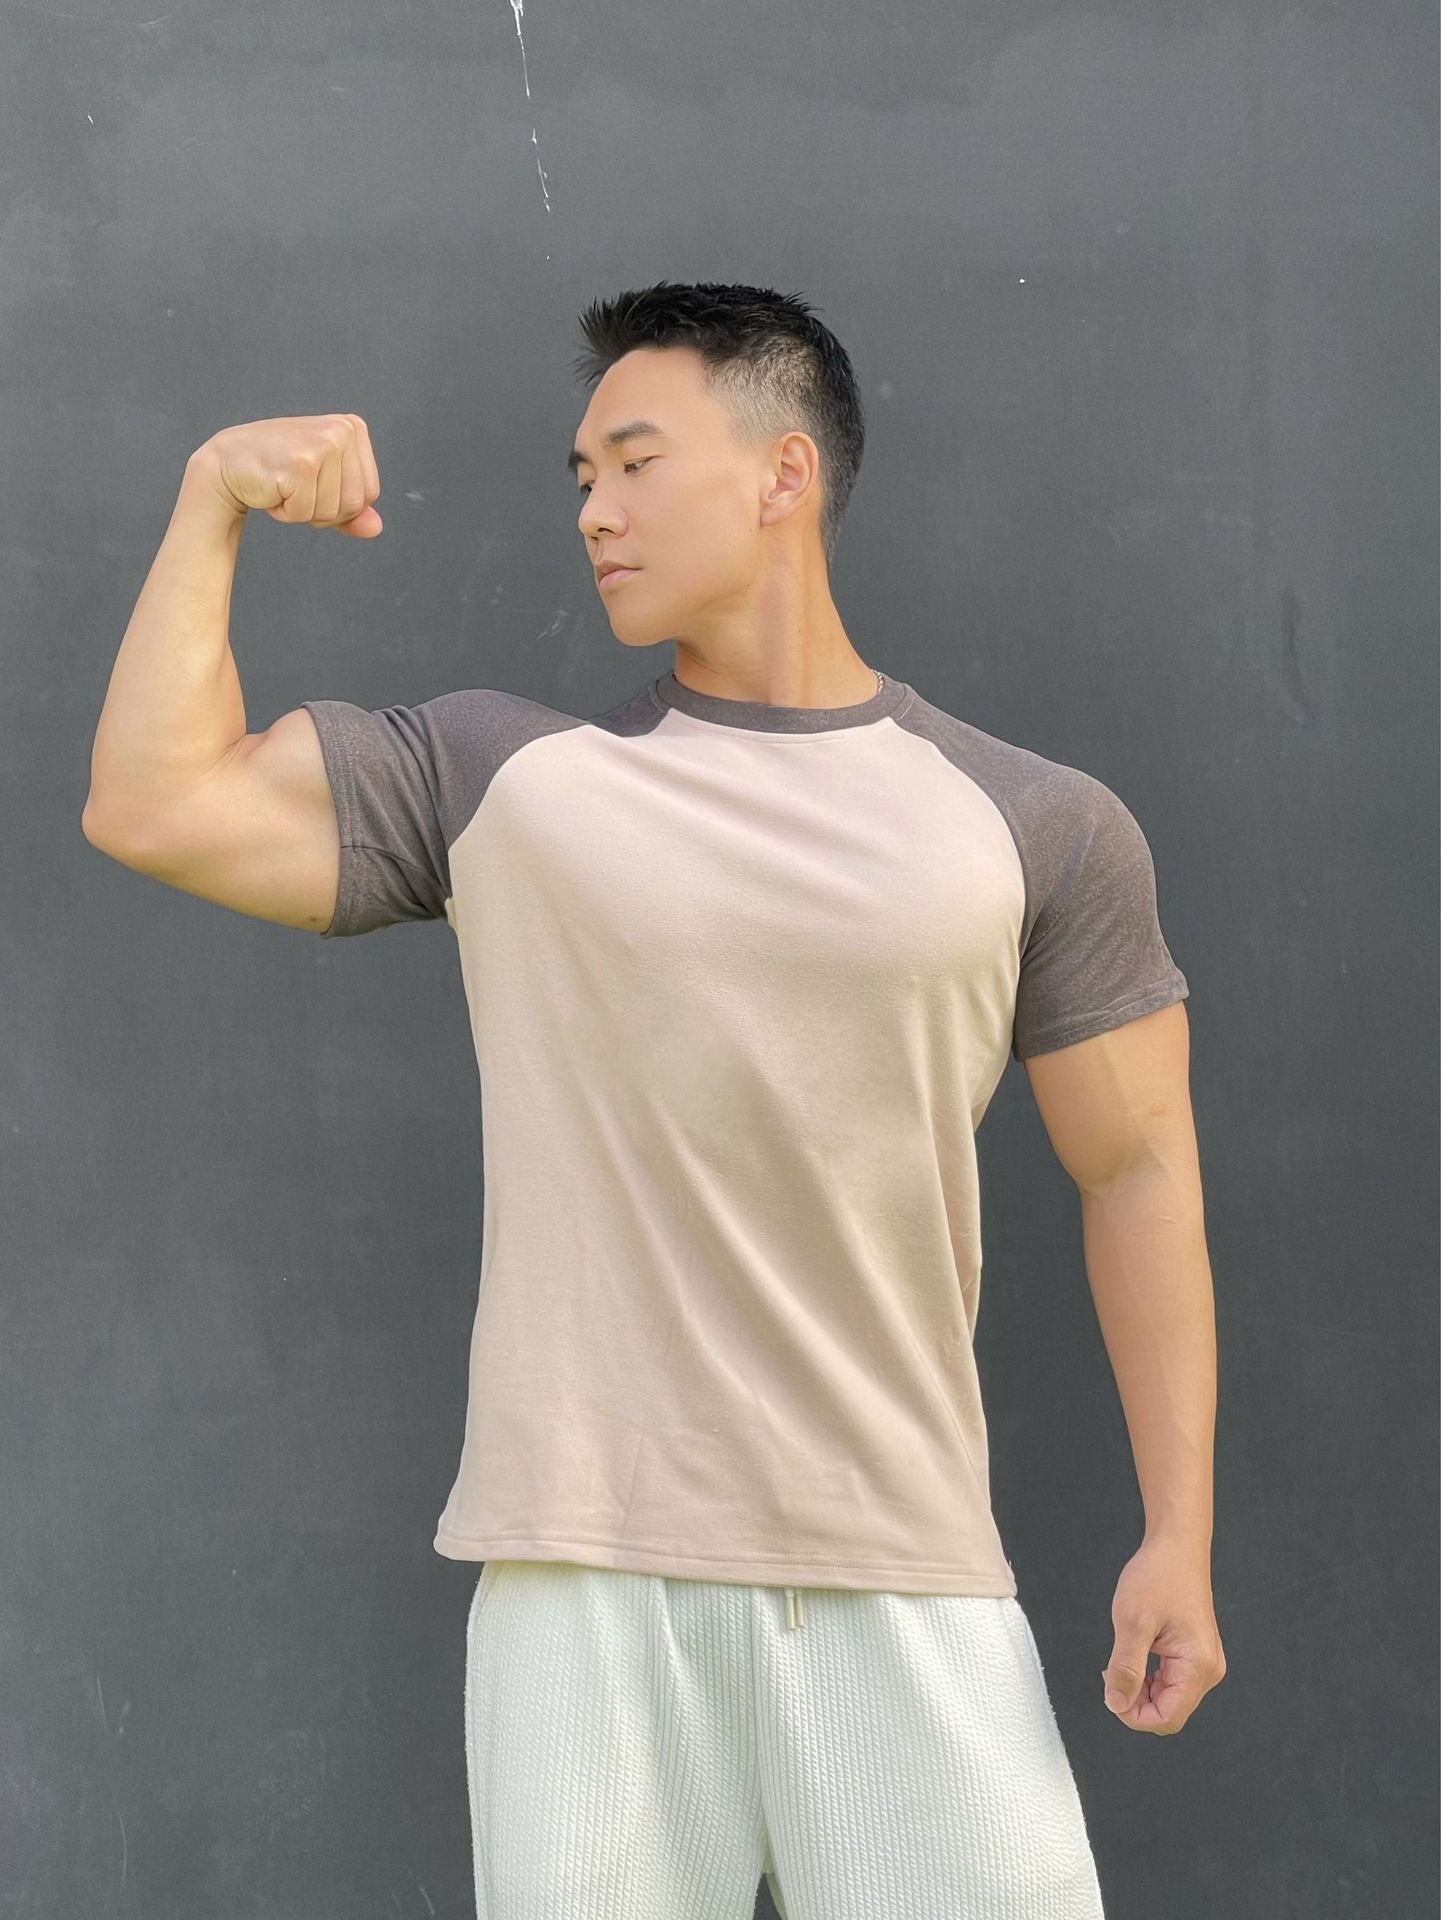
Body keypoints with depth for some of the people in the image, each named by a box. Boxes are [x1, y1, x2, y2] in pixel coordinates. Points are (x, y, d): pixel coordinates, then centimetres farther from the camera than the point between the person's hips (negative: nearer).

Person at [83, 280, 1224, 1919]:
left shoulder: (1036, 829, 6)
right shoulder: (506, 780, 7)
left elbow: (1134, 1175, 9)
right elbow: (156, 805, 2)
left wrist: (1181, 1532, 5)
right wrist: (217, 496, 0)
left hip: (906, 1583, 0)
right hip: (587, 1577, 0)